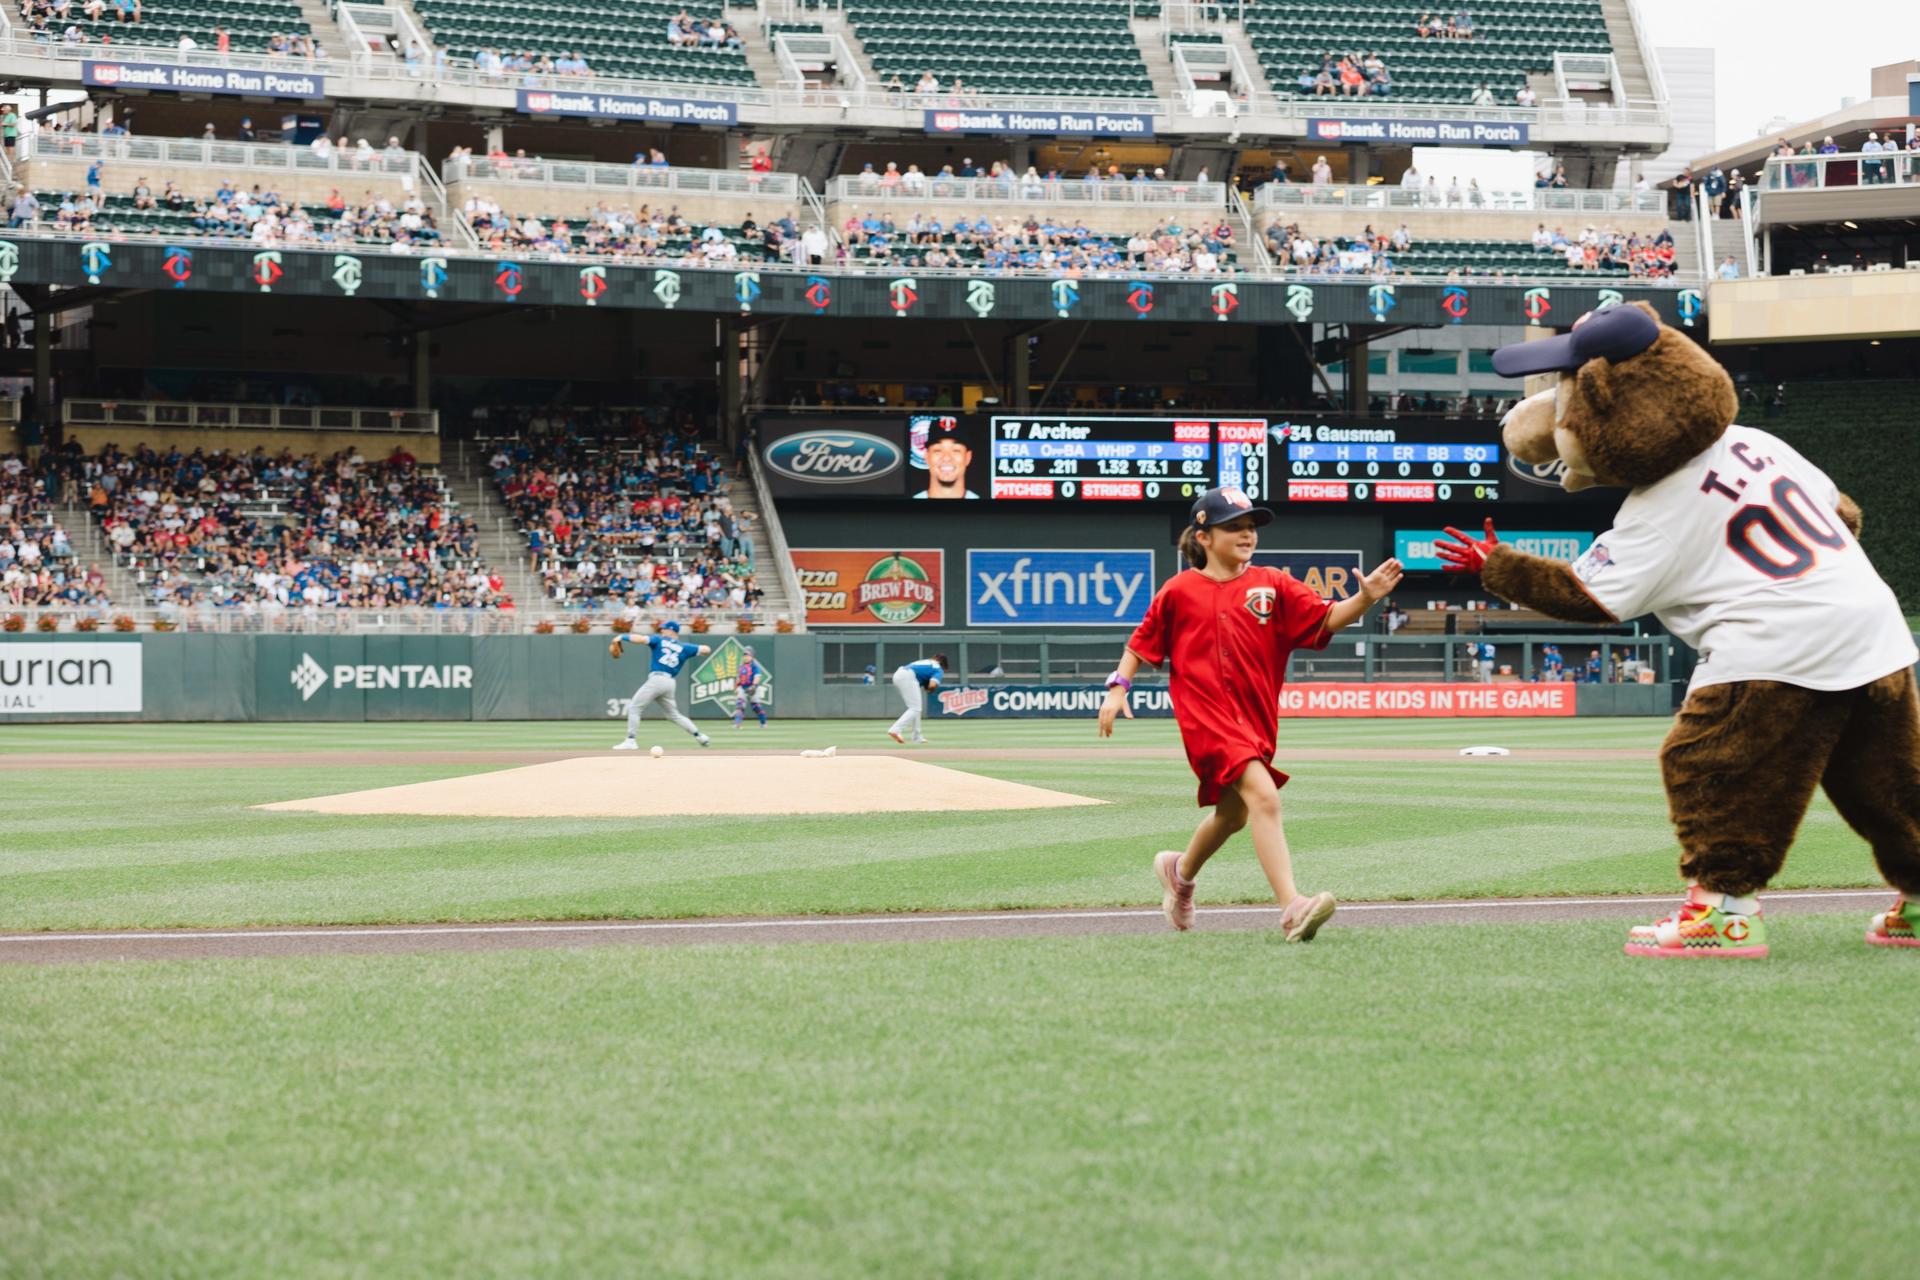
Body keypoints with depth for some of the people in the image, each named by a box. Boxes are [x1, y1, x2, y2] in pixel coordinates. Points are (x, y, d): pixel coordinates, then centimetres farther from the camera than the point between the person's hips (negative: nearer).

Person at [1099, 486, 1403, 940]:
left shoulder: (1272, 585, 6)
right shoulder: (1179, 591, 2)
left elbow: (1325, 618, -3)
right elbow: (1143, 643, 11)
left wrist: (1364, 598, -19)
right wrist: (1118, 687, 1)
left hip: (1256, 716, 5)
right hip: (1206, 715, -5)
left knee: (1233, 811, 21)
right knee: (1263, 795, -25)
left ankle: (1180, 870, 53)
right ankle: (1292, 907, -34)